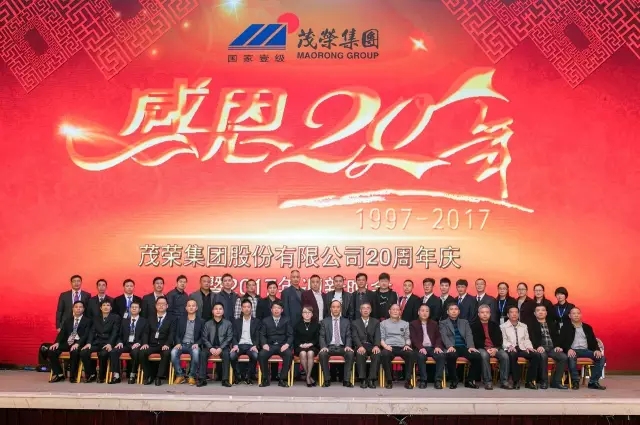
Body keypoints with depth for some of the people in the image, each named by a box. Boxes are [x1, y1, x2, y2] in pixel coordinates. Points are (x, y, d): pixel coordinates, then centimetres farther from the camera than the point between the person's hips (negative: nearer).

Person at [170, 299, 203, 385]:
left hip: (193, 345, -2)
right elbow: (177, 334, 9)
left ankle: (192, 376, -19)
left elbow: (203, 336, 5)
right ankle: (180, 375, -15)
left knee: (196, 352, -36)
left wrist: (197, 344, -14)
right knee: (173, 352, -31)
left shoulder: (201, 321, 10)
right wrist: (178, 343, -10)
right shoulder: (180, 319, 14)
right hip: (182, 344, 2)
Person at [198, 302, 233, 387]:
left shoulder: (228, 324, 8)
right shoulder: (207, 324, 12)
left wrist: (220, 348, -14)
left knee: (226, 354, -33)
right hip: (210, 347, 1)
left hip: (223, 347, -1)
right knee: (203, 353, -28)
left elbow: (229, 338, 0)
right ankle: (202, 379, -24)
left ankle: (225, 379, -29)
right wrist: (211, 348, -14)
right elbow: (204, 338, 4)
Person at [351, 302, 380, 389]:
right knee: (360, 354, -35)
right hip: (360, 346, -1)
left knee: (377, 353, -33)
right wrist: (360, 346, -22)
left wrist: (376, 346, -20)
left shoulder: (376, 322, 18)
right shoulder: (355, 323, 15)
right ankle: (363, 379, -28)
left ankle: (371, 379, -27)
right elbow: (355, 336, -1)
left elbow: (377, 335, 3)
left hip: (372, 346, 1)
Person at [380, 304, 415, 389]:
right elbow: (381, 338, 8)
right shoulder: (383, 323, 16)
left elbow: (407, 337, 18)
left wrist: (407, 345, -4)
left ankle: (407, 380, -24)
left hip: (402, 347, 2)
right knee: (384, 354, -38)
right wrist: (385, 346, -12)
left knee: (411, 354, -33)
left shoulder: (405, 324, 22)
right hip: (389, 347, -2)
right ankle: (389, 380, -24)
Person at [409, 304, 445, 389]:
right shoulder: (413, 324, 10)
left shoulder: (434, 323, 20)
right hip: (421, 348, -3)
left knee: (441, 355, -29)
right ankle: (423, 380, -24)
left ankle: (438, 380, -22)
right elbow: (413, 338, -2)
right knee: (421, 356, -37)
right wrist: (421, 347, -20)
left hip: (432, 347, 3)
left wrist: (438, 346, -9)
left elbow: (438, 337, 12)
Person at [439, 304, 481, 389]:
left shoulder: (464, 322, 23)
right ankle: (453, 381, -17)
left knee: (477, 356, -26)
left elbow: (469, 335, 7)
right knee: (451, 355, -38)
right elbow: (444, 336, -3)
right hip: (452, 348, -3)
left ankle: (470, 380, -8)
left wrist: (471, 346, -13)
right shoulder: (443, 323, 13)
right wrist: (450, 346, -24)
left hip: (464, 347, 3)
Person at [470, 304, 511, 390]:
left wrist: (496, 349, -12)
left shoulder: (495, 325, 17)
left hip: (495, 348, 3)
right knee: (484, 355, -37)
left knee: (505, 356, -27)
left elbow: (499, 339, 7)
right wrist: (486, 349, -15)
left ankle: (504, 381, -22)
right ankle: (488, 381, -32)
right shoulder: (474, 325, 8)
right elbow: (476, 341, -2)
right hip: (482, 348, -3)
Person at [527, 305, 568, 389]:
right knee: (543, 356, -37)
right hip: (540, 348, -4)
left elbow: (556, 336, 13)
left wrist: (557, 346, -7)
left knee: (564, 357, -24)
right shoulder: (531, 324, 11)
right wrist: (538, 346, -22)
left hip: (552, 348, 4)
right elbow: (532, 337, -4)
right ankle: (544, 381, -21)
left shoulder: (552, 323, 24)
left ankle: (556, 381, -14)